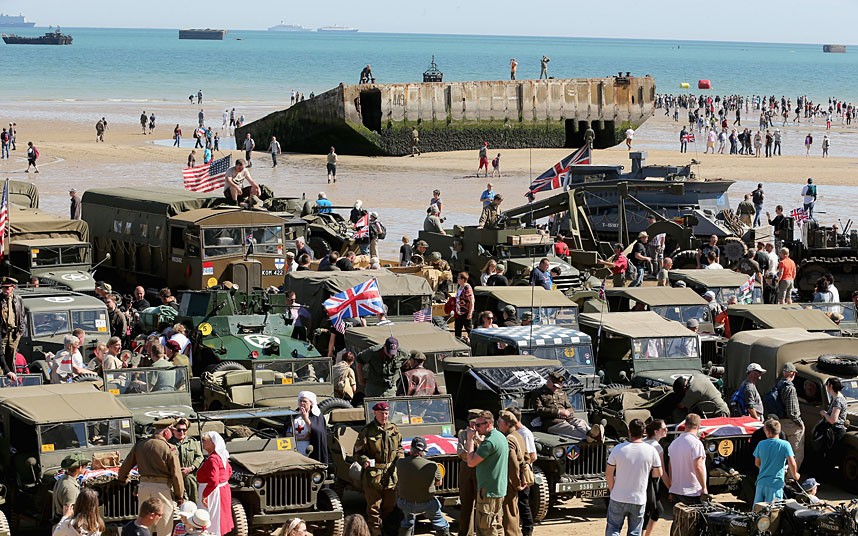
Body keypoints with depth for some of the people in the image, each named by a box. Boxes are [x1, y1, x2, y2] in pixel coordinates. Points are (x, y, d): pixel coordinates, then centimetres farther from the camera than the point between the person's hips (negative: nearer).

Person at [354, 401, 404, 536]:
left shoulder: (394, 429, 8)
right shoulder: (367, 431, -5)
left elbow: (399, 447, 22)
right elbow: (358, 452, -2)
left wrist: (399, 458, 2)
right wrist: (364, 461, -21)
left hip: (391, 474, 5)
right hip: (373, 474, -5)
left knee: (390, 505, 14)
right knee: (374, 507, -1)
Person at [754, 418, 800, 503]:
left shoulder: (761, 444, 1)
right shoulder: (785, 445, -8)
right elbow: (792, 463, -15)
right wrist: (795, 475, 4)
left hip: (761, 482, 3)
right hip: (776, 483, -3)